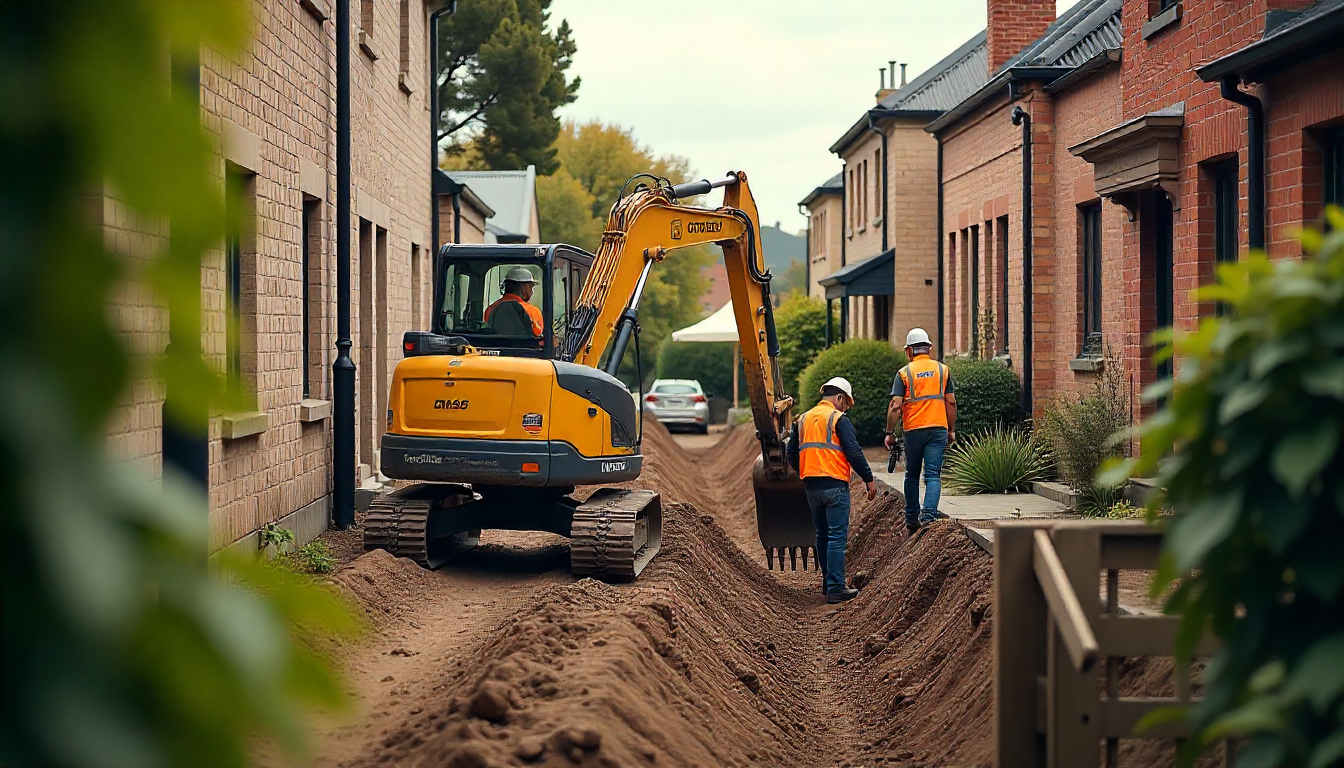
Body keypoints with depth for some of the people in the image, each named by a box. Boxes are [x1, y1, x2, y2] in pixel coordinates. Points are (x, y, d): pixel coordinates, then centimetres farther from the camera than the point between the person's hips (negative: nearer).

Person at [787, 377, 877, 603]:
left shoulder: (803, 419, 13)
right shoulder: (838, 419, -7)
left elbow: (792, 455, 16)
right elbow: (854, 452, -13)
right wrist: (869, 479, -7)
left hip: (811, 487, 6)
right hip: (834, 484, -6)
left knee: (822, 535, 17)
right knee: (837, 537, -5)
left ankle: (828, 581, 25)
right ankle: (836, 588, -7)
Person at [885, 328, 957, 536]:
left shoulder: (904, 373, -1)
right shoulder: (943, 370, 6)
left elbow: (895, 406, -7)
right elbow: (951, 402, 6)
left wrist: (890, 433, -1)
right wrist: (951, 430, 13)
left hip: (913, 430, -1)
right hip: (938, 429, 1)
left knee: (912, 475, 13)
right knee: (933, 475, -1)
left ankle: (911, 520, 19)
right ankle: (929, 516, -18)